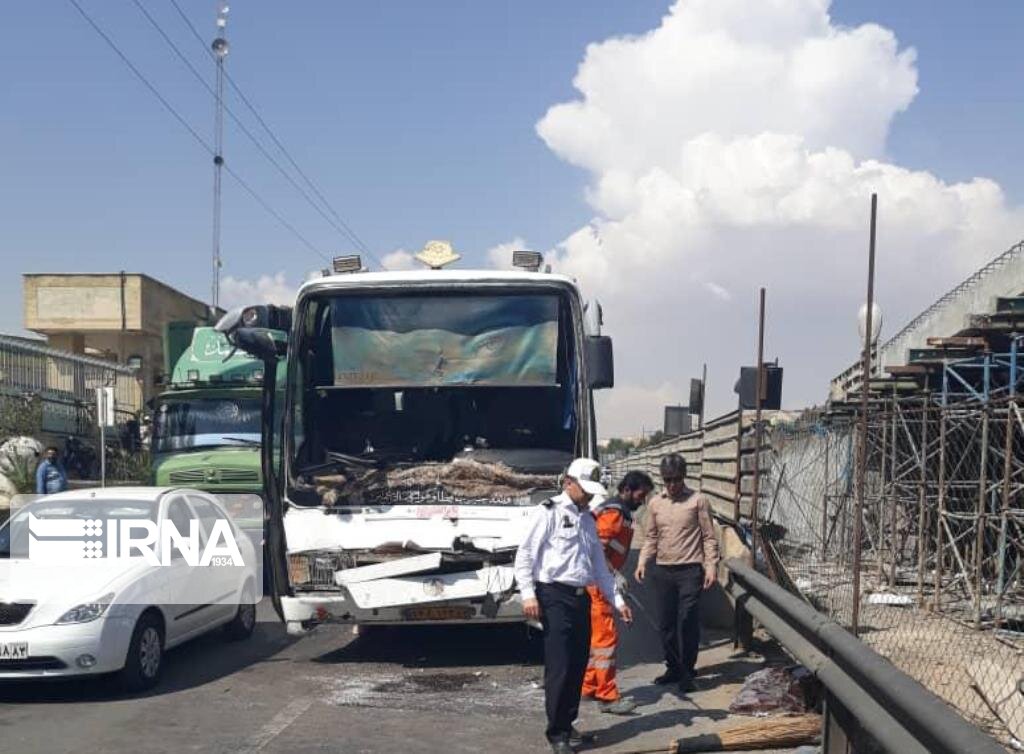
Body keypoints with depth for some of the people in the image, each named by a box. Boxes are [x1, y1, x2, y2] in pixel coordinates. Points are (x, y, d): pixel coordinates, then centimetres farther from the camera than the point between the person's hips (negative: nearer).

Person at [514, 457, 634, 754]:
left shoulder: (587, 519, 17)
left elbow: (599, 564, 22)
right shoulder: (548, 512, -5)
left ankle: (567, 724, 24)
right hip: (555, 597, -7)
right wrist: (528, 594, -17)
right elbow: (524, 555, -9)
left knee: (578, 665, 11)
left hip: (581, 597, 7)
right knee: (559, 667, -6)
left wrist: (617, 599, 18)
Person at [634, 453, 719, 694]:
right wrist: (642, 562, 1)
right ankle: (673, 668, 21)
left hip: (690, 570, -4)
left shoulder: (698, 501, 0)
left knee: (688, 622, -6)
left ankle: (687, 673, 3)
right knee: (666, 624, 8)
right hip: (662, 571, 4)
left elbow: (709, 537, 0)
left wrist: (711, 566, -9)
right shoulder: (655, 503, 10)